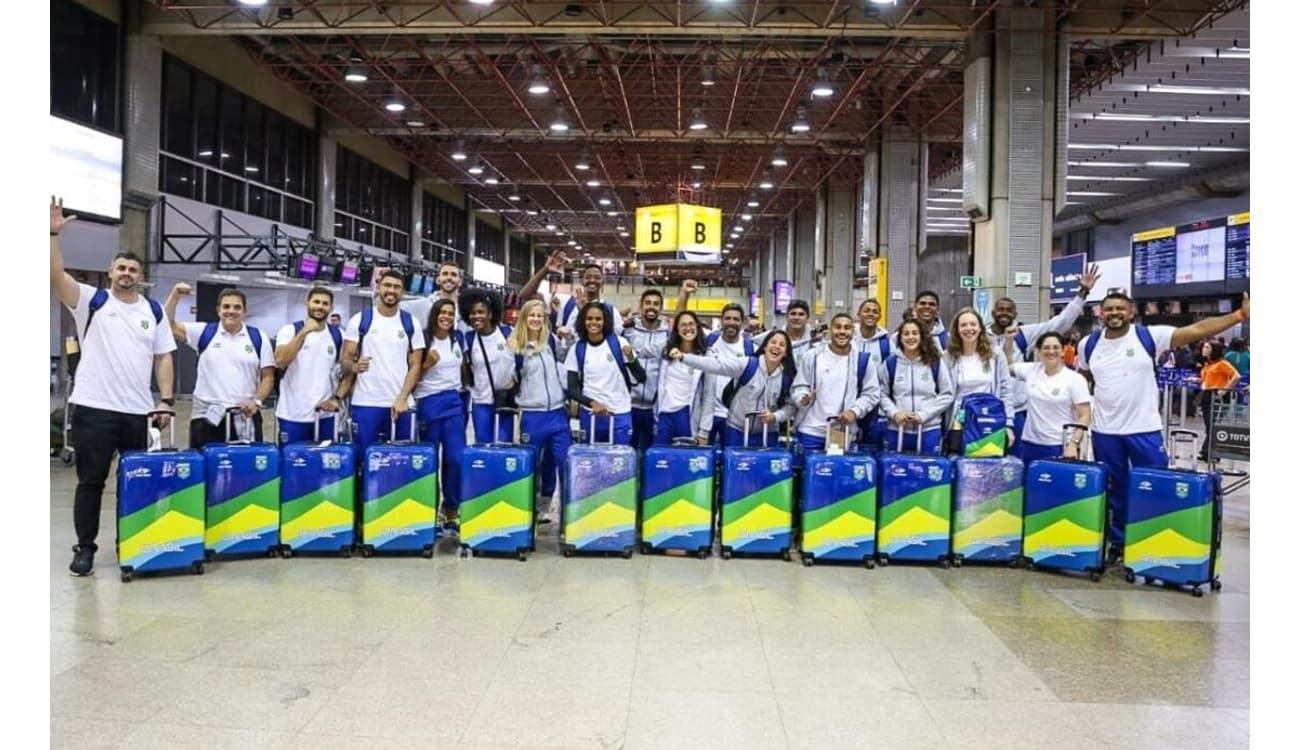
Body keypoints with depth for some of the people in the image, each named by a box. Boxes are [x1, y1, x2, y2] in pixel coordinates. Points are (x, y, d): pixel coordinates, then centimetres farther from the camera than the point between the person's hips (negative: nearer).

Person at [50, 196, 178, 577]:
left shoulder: (154, 311, 8)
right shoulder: (92, 301, 1)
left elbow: (163, 358, 8)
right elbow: (55, 275, -15)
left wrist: (166, 400, -1)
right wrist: (53, 233, -25)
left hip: (138, 411, 3)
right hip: (93, 407, -3)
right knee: (91, 480, 5)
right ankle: (85, 548, 17)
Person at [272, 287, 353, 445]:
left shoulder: (338, 335, 6)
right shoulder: (290, 330, -2)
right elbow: (280, 362, -18)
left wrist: (337, 398, -6)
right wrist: (305, 332, -18)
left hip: (326, 416, 2)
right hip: (292, 416, -2)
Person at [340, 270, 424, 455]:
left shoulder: (411, 323, 6)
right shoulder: (360, 320, 3)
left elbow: (415, 366, 5)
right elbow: (345, 359, 2)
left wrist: (402, 398, -8)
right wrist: (353, 366, -22)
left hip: (400, 404, 2)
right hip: (365, 403, -1)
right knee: (364, 456, 0)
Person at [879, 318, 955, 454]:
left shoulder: (936, 362, 3)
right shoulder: (890, 362, 4)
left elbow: (947, 395, 3)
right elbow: (883, 394, 7)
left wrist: (923, 414, -8)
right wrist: (894, 413, -11)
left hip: (929, 430, 0)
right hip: (896, 430, 1)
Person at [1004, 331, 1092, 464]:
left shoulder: (1075, 379, -5)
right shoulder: (1031, 370, 5)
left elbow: (1085, 416, -7)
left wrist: (1073, 444, -17)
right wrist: (1008, 339, 7)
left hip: (1061, 447, -4)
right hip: (1030, 444, 4)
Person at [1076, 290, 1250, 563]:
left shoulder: (1149, 336, -7)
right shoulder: (1089, 344, 3)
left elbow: (1197, 330, -14)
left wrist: (1240, 315, -21)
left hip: (1144, 429, -2)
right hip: (1105, 431, 2)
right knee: (1114, 491, 14)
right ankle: (1118, 543, 27)